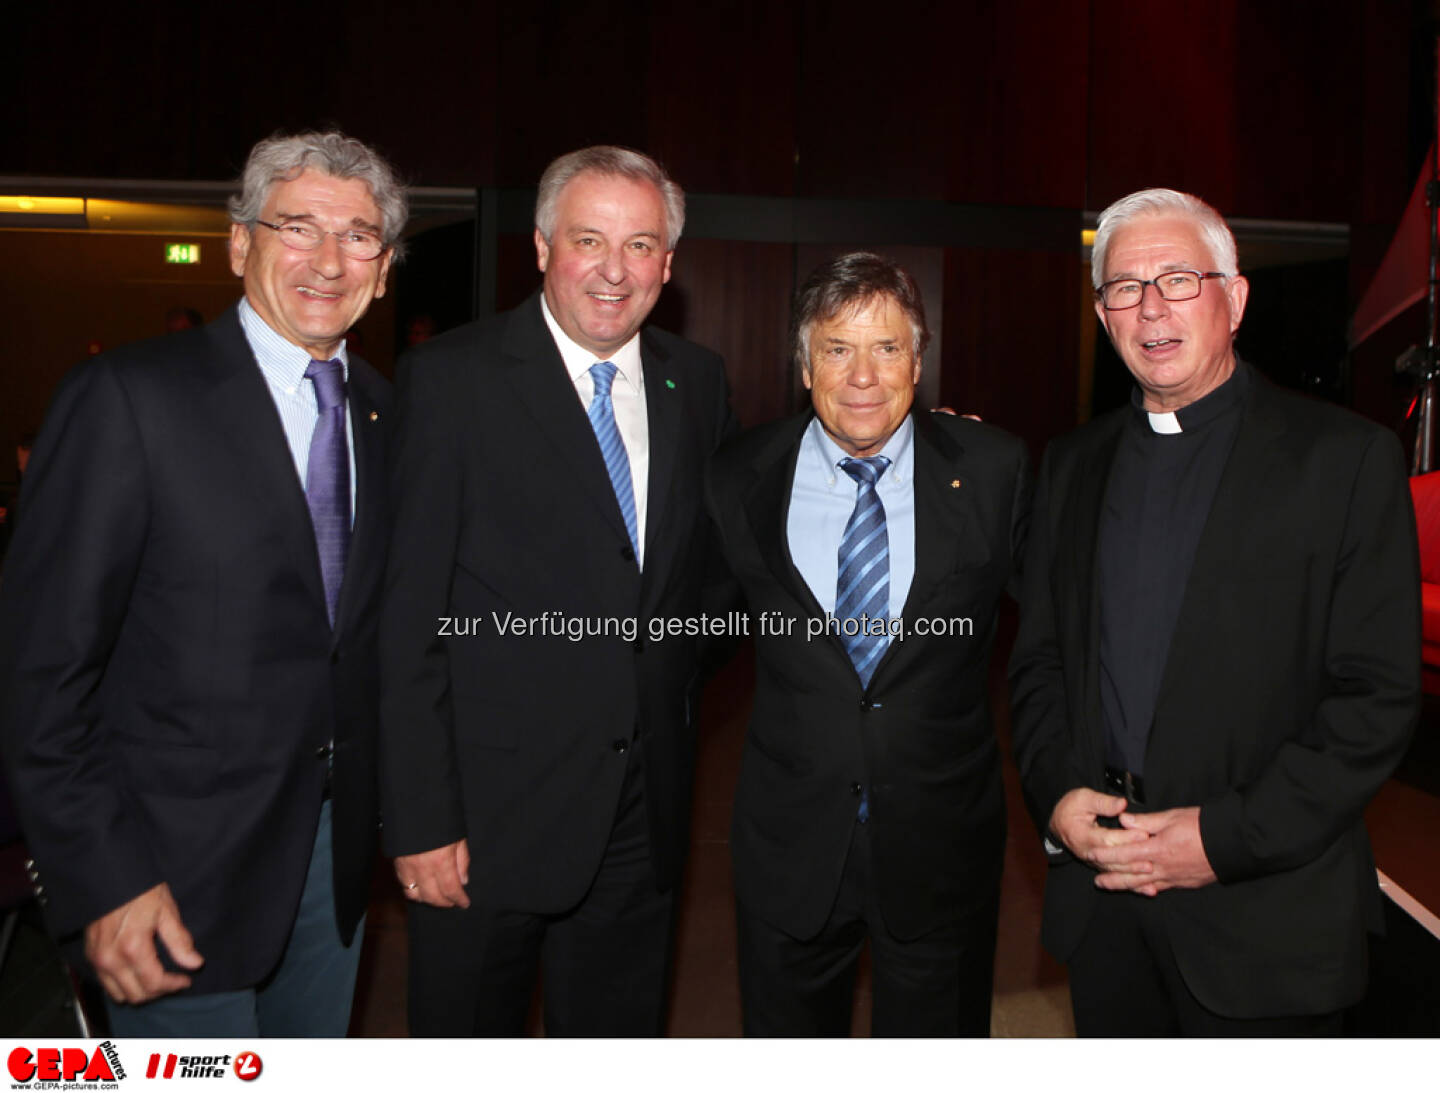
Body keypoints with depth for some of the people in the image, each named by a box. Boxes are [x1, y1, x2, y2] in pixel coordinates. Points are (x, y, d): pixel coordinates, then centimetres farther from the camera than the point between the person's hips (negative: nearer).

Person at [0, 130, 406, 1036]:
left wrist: (386, 804, 8)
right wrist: (102, 881, -16)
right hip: (182, 863, -5)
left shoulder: (380, 409, 5)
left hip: (336, 844, 6)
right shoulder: (128, 398, -14)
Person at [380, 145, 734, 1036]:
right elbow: (411, 616, -12)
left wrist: (679, 667, 3)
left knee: (622, 1036, 20)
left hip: (645, 812, 4)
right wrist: (421, 820, -14)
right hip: (490, 812, -4)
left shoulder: (698, 382, 5)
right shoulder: (452, 377, -9)